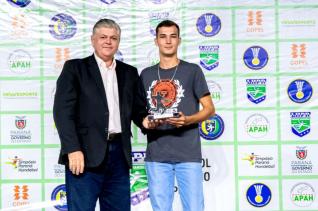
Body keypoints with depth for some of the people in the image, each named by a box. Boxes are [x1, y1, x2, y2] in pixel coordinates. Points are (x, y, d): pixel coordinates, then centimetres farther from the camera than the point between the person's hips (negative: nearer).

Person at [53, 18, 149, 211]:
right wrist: (73, 150, -14)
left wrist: (145, 120, -5)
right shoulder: (75, 68, 4)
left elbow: (138, 110, 19)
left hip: (119, 154, 5)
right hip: (85, 154, -4)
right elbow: (63, 111, -5)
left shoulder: (130, 73, 17)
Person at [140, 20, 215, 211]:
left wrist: (187, 120, -16)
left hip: (188, 153, -3)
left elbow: (209, 108, 2)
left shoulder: (192, 71, 3)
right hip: (156, 155, 3)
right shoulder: (146, 74, 13)